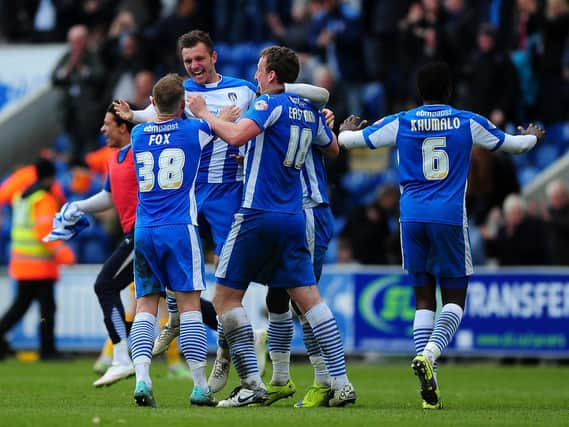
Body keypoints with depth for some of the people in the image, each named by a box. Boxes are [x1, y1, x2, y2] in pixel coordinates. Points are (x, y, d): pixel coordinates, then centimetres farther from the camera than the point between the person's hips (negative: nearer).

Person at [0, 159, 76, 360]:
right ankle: (47, 349, -1)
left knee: (21, 303, 14)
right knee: (47, 306, -2)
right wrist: (61, 251, -21)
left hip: (20, 259, 8)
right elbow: (44, 229, -21)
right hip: (40, 263, -8)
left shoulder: (20, 196, 13)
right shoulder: (45, 199, -12)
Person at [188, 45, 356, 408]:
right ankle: (341, 382, -3)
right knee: (309, 298, 6)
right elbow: (333, 148, 28)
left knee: (226, 297, 0)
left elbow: (236, 136, -24)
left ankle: (252, 384, -7)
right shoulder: (310, 110, 12)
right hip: (294, 218, 7)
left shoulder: (272, 103, -9)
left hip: (259, 215, -7)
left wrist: (203, 113, -11)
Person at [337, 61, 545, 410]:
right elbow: (516, 144, 19)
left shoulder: (400, 124, 6)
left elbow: (347, 140, 15)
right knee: (454, 299, 7)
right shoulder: (468, 123, 5)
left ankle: (429, 390, -5)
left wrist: (347, 130, 40)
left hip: (412, 217, 2)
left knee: (424, 299, 8)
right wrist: (532, 136, 42)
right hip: (450, 217, -2)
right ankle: (429, 353, -23)